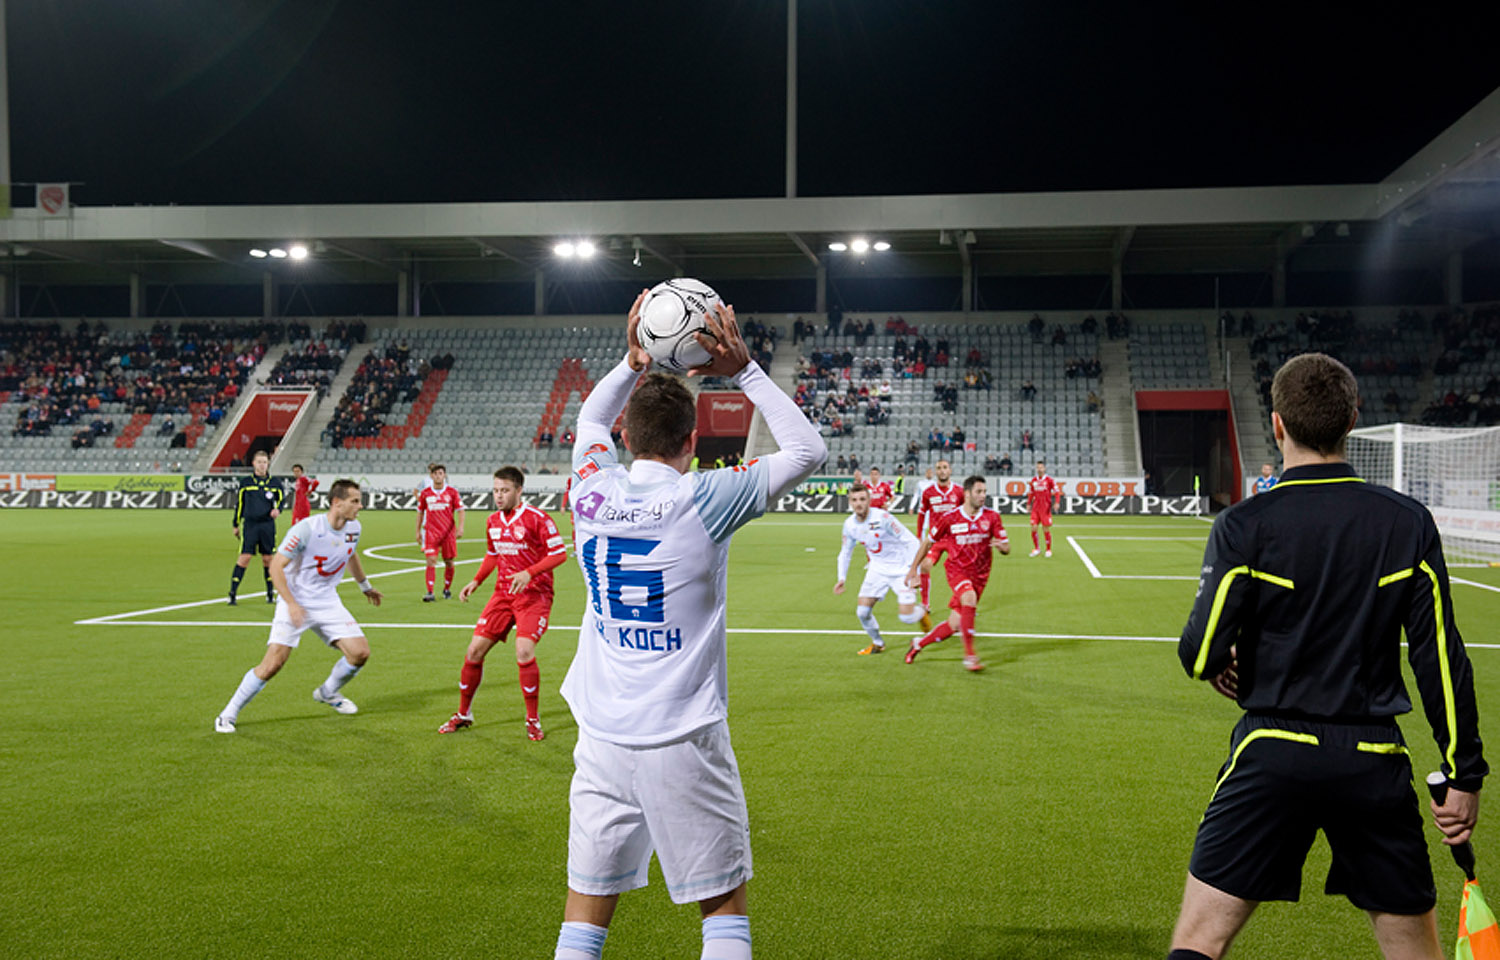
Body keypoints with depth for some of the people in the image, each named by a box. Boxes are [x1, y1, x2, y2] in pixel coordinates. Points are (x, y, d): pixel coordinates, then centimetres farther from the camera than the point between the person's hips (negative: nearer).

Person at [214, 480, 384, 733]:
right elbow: (276, 566, -18)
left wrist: (366, 586, 34)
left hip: (328, 603, 6)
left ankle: (327, 693, 23)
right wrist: (291, 604, -24)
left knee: (360, 652, -6)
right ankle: (228, 715, 5)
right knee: (273, 663, -14)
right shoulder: (307, 529, -21)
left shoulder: (353, 528, -1)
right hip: (295, 603, -6)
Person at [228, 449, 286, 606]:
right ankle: (232, 593, -2)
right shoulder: (245, 482, 5)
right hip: (249, 524, -1)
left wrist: (277, 509, -7)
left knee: (267, 558, 6)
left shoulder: (274, 483, 6)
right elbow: (239, 503, 11)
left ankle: (270, 593, 18)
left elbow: (282, 498, 16)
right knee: (245, 557, -8)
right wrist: (236, 525, 13)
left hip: (267, 524, 1)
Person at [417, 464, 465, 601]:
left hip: (448, 532, 0)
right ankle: (430, 592, -14)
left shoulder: (452, 492, 0)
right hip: (431, 532, 0)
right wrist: (418, 531, 10)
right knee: (431, 561, -11)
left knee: (448, 562, 7)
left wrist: (460, 528, -12)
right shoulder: (425, 493, 4)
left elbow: (460, 511, 0)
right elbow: (420, 512, 13)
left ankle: (447, 589, 26)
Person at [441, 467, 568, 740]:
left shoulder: (536, 518, -13)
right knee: (475, 650, 1)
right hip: (503, 594, 6)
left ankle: (533, 720, -2)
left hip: (534, 594, -6)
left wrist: (529, 573, -24)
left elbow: (559, 553, -13)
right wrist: (476, 580, 9)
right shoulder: (493, 521, 8)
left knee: (524, 651, -21)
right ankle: (464, 714, 21)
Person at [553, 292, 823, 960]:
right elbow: (807, 449, 1)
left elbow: (590, 421, 25)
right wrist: (744, 370, 2)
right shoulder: (701, 500, -11)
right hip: (684, 742, -4)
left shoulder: (593, 493, 0)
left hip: (601, 738, 4)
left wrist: (632, 363, 18)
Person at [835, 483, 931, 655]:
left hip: (900, 568, -5)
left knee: (906, 616, -13)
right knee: (862, 612, -5)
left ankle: (921, 612, 24)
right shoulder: (850, 524, -6)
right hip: (878, 568, 5)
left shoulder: (882, 518, -24)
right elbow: (845, 552, 12)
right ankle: (877, 643, 22)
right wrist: (842, 578, 2)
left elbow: (912, 542, -20)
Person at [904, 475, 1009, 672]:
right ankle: (969, 655, -29)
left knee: (954, 625, 0)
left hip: (979, 575, 3)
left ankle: (919, 644, 27)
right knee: (969, 598, -35)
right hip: (957, 569, -3)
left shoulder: (992, 517, -4)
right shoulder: (949, 518, -8)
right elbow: (928, 541, 5)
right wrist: (913, 568, 7)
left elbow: (1007, 548, -1)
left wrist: (1000, 545, -25)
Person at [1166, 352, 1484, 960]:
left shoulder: (1244, 526, -9)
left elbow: (1202, 654, -11)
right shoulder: (1409, 524, 0)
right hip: (1375, 763, 3)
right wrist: (1464, 774, 7)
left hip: (1273, 756, -3)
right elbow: (1441, 659, 0)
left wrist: (1219, 662, 13)